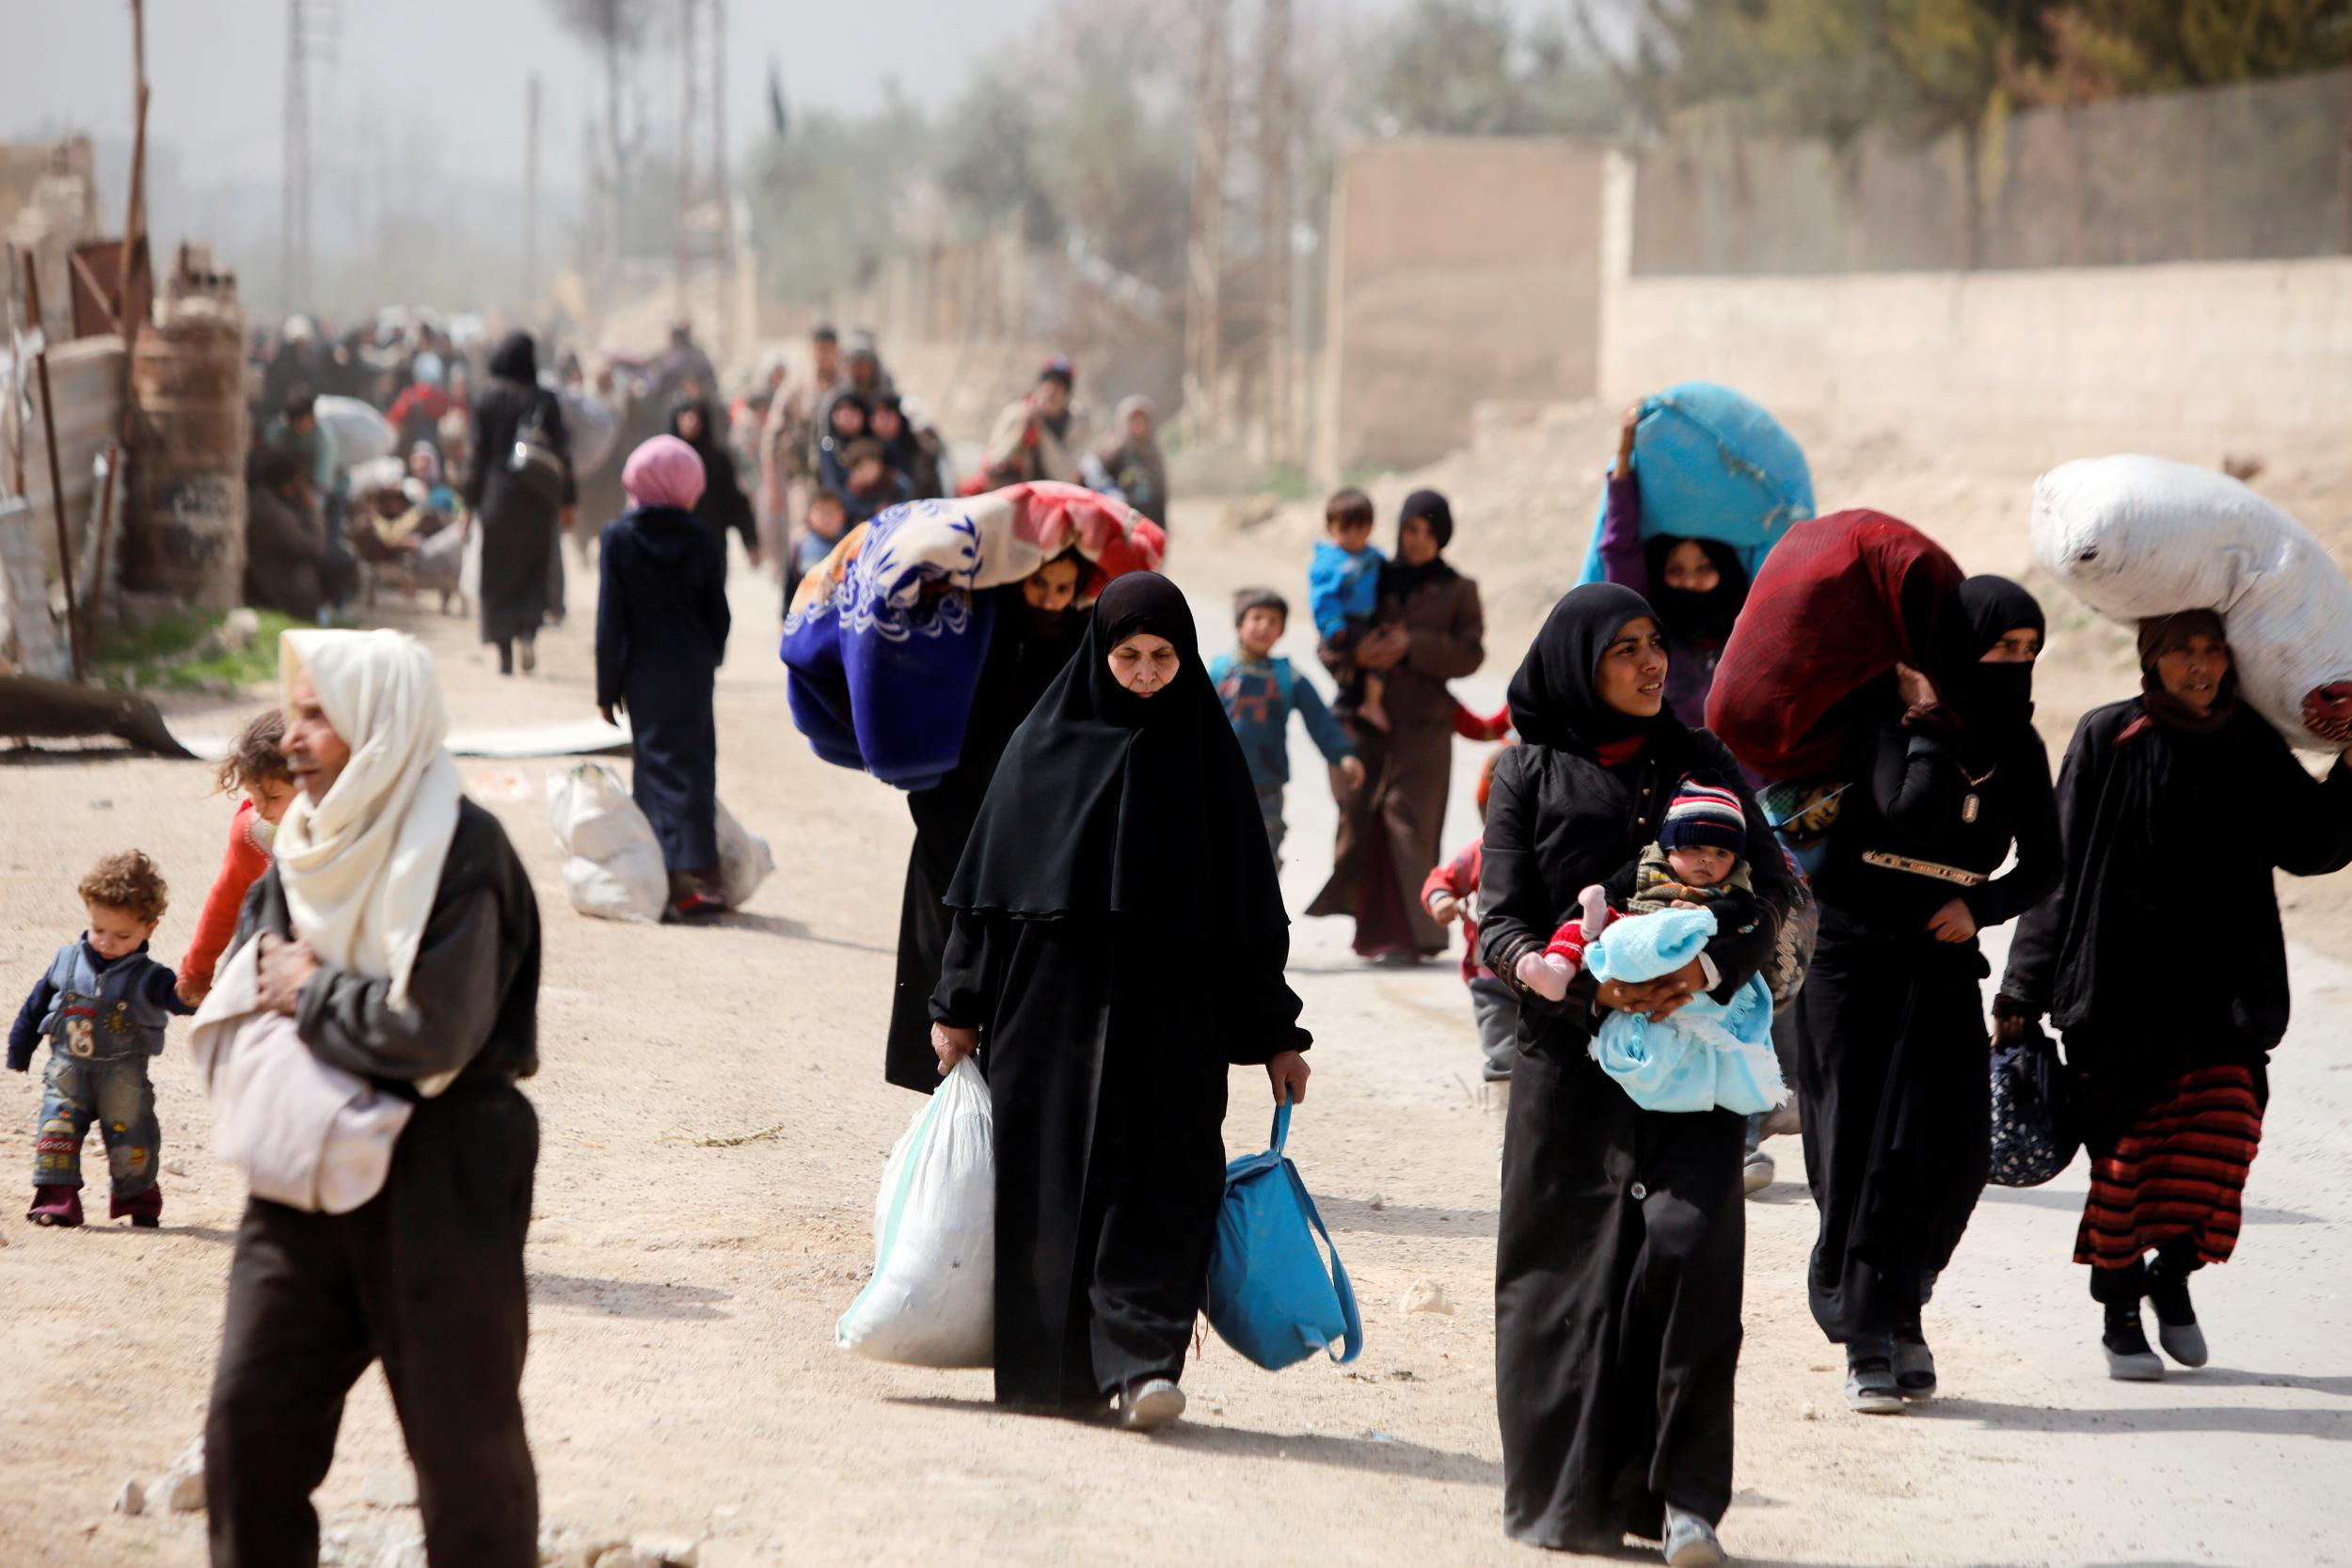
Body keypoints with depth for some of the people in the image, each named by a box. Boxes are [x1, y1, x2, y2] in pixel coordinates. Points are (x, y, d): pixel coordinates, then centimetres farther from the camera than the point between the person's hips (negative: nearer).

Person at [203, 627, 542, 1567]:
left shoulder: (460, 853, -16)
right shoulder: (308, 839, 9)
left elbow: (435, 1031, -24)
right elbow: (252, 943, 20)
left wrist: (314, 994, -11)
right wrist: (271, 969, -3)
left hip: (439, 1188, -7)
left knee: (463, 1439, 2)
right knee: (248, 1424, 6)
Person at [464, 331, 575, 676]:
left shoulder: (488, 398, -4)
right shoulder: (546, 400, -3)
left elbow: (478, 452, -4)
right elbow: (562, 451, -1)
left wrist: (470, 501, 2)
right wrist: (567, 501, 6)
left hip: (499, 492, -1)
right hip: (538, 499, 1)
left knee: (499, 574, 6)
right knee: (533, 570, 13)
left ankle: (505, 654, 1)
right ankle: (528, 632, -10)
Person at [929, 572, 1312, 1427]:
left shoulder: (1207, 754, 4)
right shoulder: (1045, 746, 4)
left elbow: (1250, 901, 6)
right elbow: (989, 879, 6)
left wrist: (1273, 1033, 4)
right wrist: (961, 1005, 2)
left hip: (1172, 1011, -1)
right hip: (1052, 998, 1)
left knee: (1163, 1181, -11)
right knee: (1049, 1186, 3)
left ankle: (1143, 1360, -17)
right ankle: (1050, 1365, 12)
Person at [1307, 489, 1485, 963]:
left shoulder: (1457, 590, 10)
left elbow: (1470, 653, -1)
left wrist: (1412, 646, -13)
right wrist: (1354, 653, -11)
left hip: (1422, 726, -2)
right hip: (1362, 717, 2)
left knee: (1409, 822, -11)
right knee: (1359, 819, -2)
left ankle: (1409, 934, -11)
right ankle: (1372, 929, 7)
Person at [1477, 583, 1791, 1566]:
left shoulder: (1701, 764, 10)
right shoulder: (1529, 774, 6)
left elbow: (1768, 893, 4)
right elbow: (1501, 924, 1)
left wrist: (1707, 968, -15)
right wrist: (1591, 985, -17)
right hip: (1570, 1055, 0)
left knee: (1689, 1240, -15)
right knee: (1570, 1263, -1)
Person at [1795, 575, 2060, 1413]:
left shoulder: (2017, 745, 5)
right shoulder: (1887, 715, -9)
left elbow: (2042, 865, 10)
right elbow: (1908, 818, -24)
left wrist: (1980, 907, -6)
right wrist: (1930, 729, -17)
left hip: (1940, 961, 3)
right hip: (1853, 957, -3)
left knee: (1952, 1148, -9)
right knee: (1856, 1149, -2)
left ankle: (1891, 1311, 7)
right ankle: (1868, 1342, 7)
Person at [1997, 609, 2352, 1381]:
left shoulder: (2251, 746, 7)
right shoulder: (2107, 739, 0)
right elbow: (2059, 869, 1)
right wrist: (2024, 991, -1)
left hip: (2221, 991, 2)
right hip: (2118, 990, -2)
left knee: (2220, 1132, -12)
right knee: (2123, 1151, -1)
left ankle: (2173, 1273, 14)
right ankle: (2120, 1312, 18)